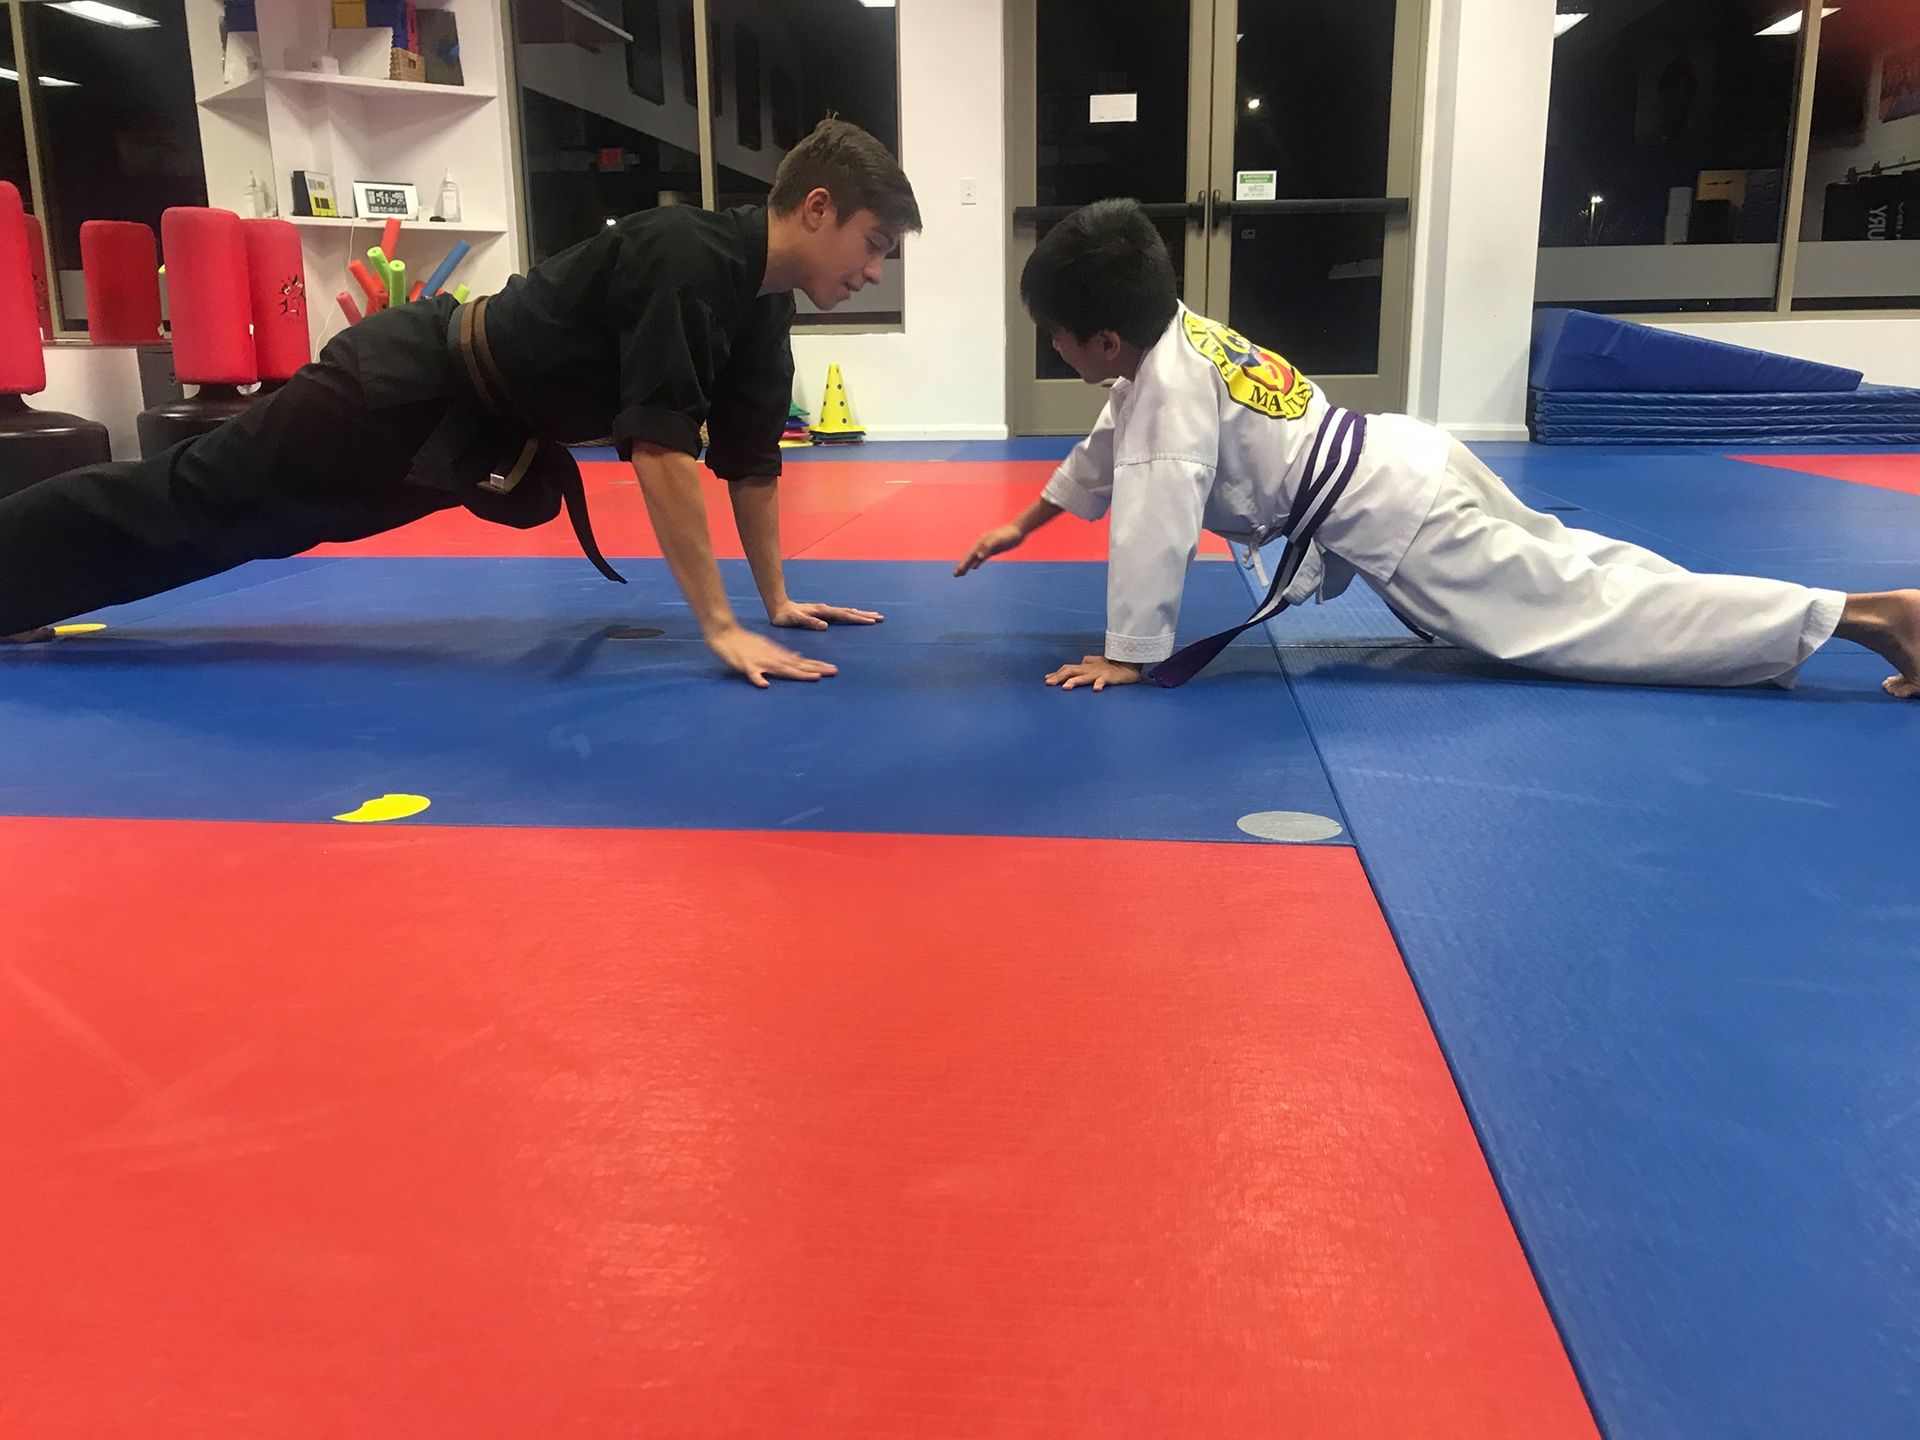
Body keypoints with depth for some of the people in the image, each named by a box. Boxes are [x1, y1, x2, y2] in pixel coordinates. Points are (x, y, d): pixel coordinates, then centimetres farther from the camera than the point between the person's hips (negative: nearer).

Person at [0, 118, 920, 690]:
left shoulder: (762, 303, -2)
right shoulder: (682, 258, -30)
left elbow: (750, 457, 5)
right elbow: (660, 445, -36)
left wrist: (775, 598, 4)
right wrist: (721, 627, -36)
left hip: (472, 434, 8)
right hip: (408, 395, -8)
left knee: (226, 519, 20)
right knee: (192, 505, 6)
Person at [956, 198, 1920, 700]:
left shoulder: (1167, 386, -19)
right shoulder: (1173, 339, 10)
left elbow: (1151, 524, -24)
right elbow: (1108, 450, 23)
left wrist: (1128, 655, -18)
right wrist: (1022, 528, 28)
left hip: (1387, 520, -9)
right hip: (1399, 469, 9)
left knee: (1586, 611, -7)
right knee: (1563, 574, 19)